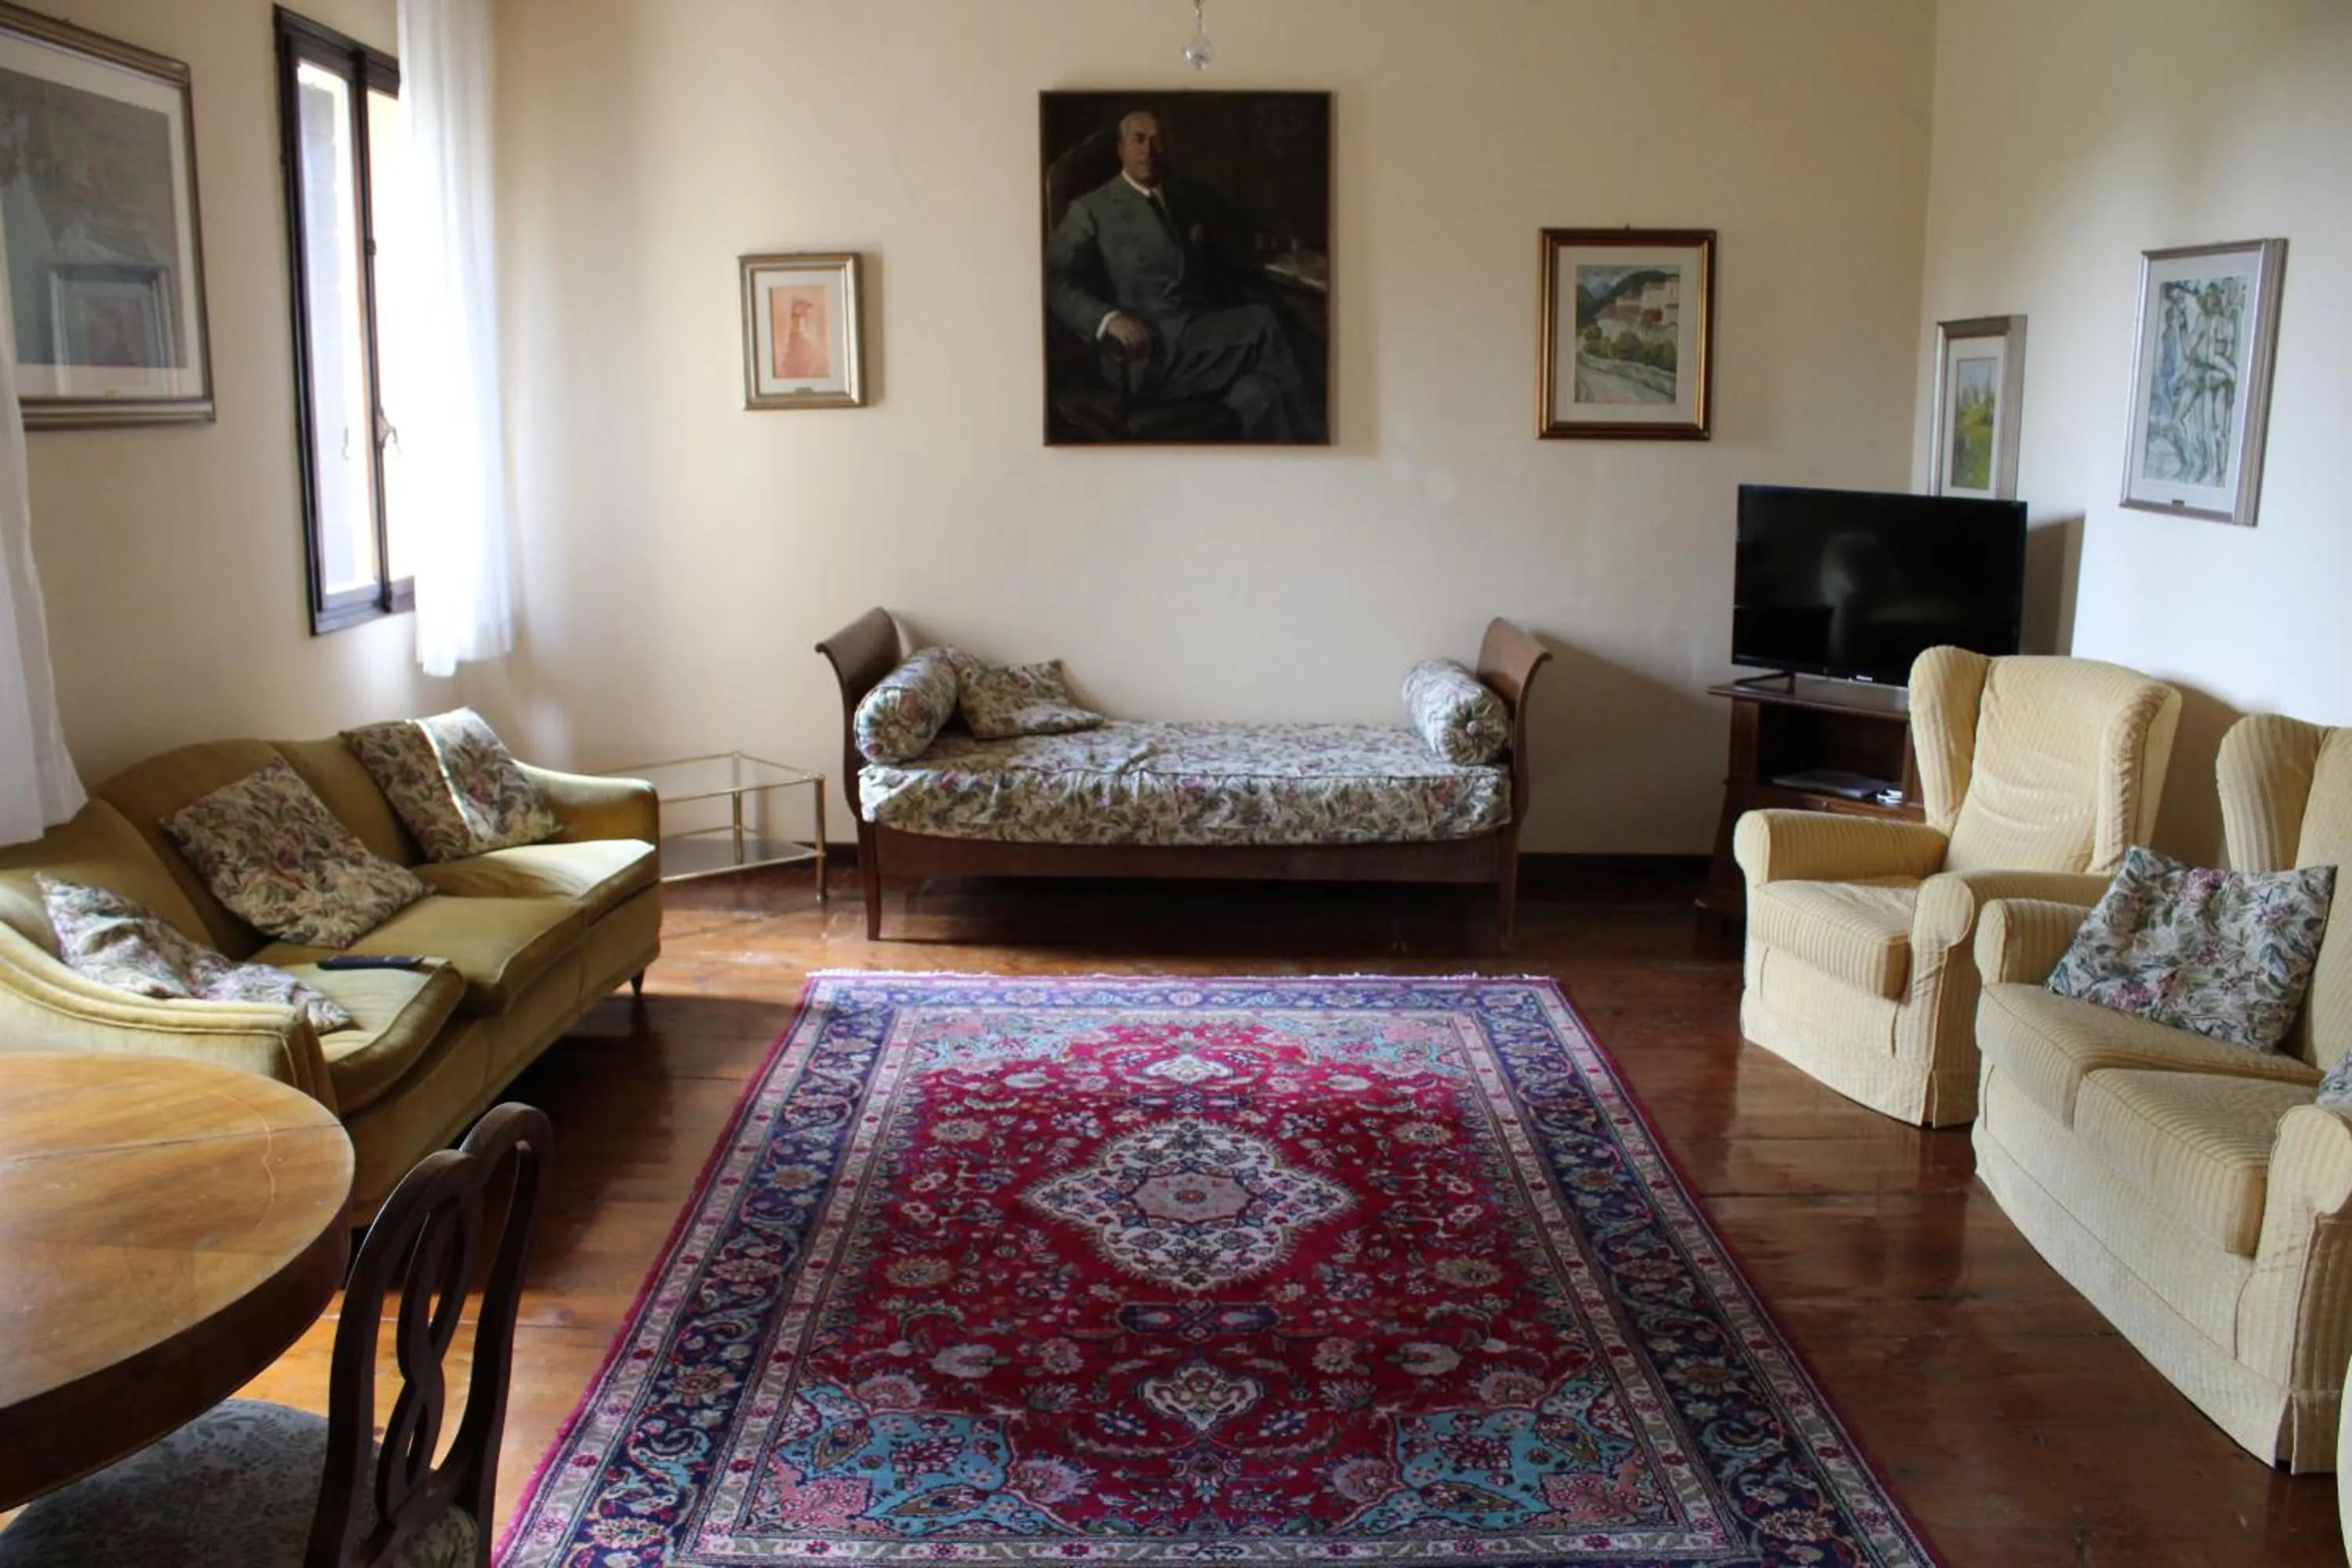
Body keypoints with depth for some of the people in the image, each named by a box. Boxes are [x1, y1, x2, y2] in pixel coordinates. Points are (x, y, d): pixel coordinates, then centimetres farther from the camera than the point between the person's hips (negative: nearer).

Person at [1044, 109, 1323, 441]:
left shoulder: (1185, 205, 26)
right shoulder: (1092, 210, 8)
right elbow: (1054, 281, -7)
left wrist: (1201, 244, 12)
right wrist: (1109, 319, -23)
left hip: (1204, 342, 5)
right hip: (1151, 353, -5)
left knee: (1259, 395, -30)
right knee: (1261, 323, -27)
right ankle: (1315, 438, -20)